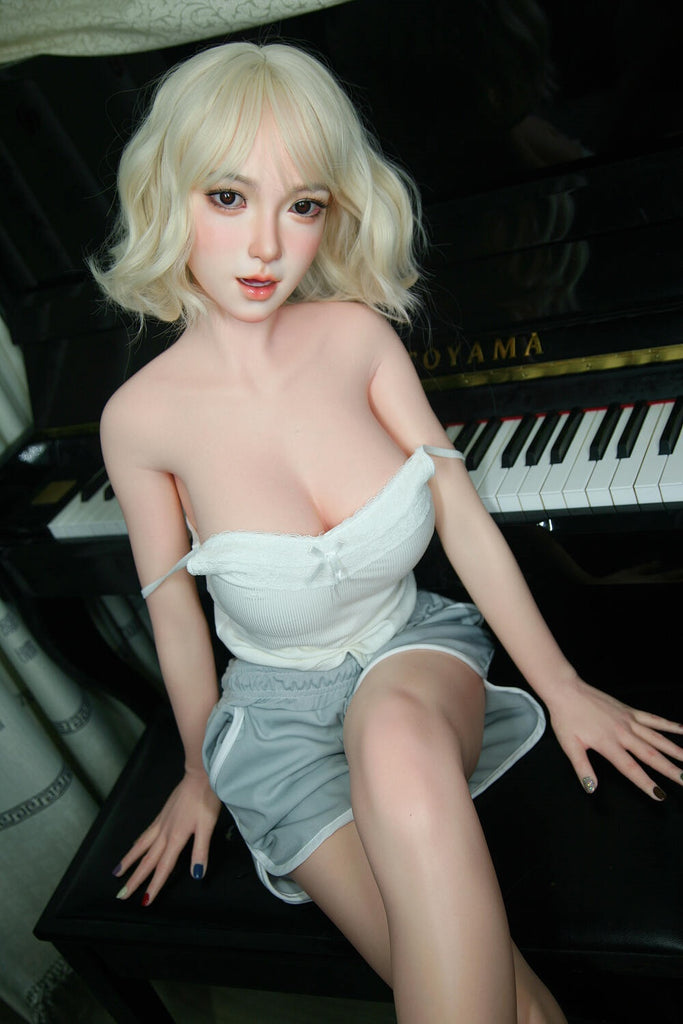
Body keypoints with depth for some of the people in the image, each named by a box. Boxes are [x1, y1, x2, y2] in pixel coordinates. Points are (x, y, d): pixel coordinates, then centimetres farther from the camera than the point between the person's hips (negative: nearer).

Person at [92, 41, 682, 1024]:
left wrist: (564, 688, 1)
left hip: (412, 648, 2)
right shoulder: (141, 415, -15)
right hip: (277, 704, -1)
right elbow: (176, 614, -2)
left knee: (399, 739, -38)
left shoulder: (358, 334, -10)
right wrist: (201, 775, 11)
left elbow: (464, 517, -4)